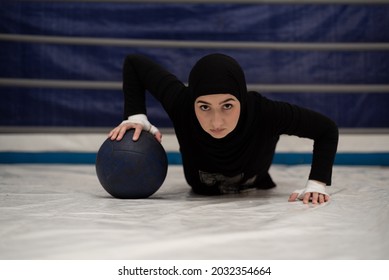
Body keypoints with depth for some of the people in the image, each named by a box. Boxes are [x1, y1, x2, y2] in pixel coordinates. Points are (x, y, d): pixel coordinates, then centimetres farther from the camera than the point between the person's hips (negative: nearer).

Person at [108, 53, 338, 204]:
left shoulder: (266, 112, -46)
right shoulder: (181, 102, -44)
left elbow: (327, 129, -29)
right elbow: (134, 63, -27)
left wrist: (317, 184, -38)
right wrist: (136, 116, -36)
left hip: (252, 185, 0)